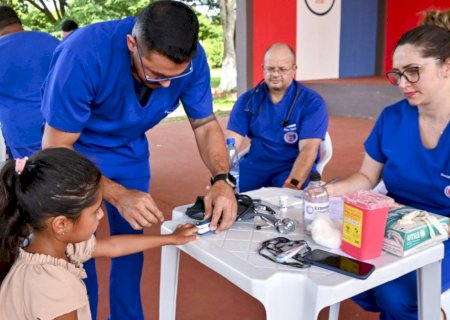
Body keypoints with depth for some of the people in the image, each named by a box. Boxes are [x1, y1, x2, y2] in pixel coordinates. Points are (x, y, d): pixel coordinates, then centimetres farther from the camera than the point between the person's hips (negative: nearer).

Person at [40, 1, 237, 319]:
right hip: (75, 151, -3)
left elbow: (205, 123, -12)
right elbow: (56, 149, -29)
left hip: (131, 152, 4)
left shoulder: (191, 58, -24)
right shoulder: (83, 54, -36)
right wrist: (118, 196, -40)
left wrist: (221, 179, -29)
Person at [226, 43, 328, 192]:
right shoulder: (247, 99, 2)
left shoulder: (312, 103, -8)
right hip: (255, 163, 3)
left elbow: (308, 149, -18)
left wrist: (291, 185, -34)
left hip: (294, 166, -3)